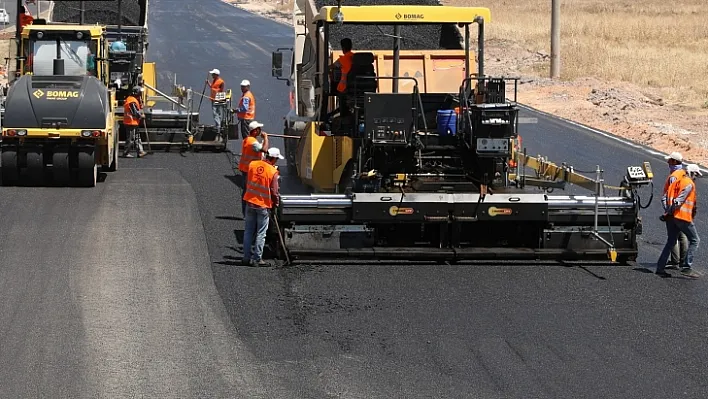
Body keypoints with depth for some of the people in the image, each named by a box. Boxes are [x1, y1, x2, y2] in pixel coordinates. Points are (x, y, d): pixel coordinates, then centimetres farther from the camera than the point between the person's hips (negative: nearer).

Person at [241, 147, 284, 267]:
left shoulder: (252, 165, -3)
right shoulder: (273, 172, -16)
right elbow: (274, 191, -11)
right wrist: (276, 203, 6)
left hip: (250, 202, 4)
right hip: (263, 205, -4)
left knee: (248, 232, 12)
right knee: (260, 234, 4)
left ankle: (246, 258, 14)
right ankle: (257, 259, 5)